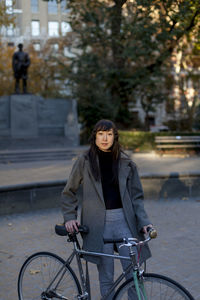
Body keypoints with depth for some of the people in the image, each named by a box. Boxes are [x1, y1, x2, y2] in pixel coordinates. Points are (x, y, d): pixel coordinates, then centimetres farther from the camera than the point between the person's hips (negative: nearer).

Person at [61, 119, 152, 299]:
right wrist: (70, 217, -1)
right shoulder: (84, 162, 2)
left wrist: (143, 222, -5)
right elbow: (69, 193, 10)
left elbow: (136, 196, 7)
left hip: (123, 219, 1)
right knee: (106, 276, 3)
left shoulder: (126, 163, 6)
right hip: (98, 222, -1)